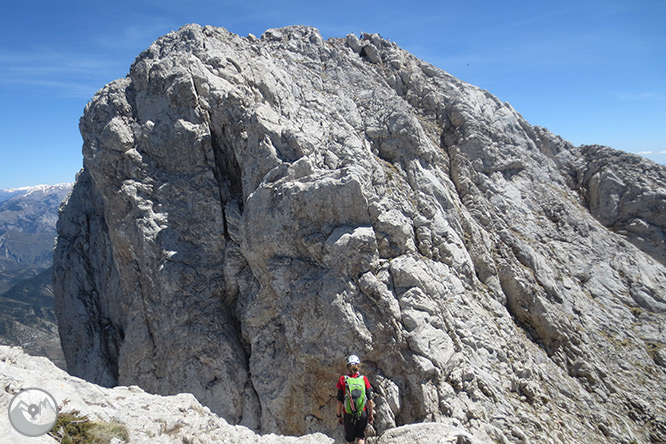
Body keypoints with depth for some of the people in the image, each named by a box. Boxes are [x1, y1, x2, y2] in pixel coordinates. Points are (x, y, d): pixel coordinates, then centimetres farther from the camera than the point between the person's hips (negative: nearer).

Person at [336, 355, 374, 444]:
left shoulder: (342, 379, -7)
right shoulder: (364, 379, -5)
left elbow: (339, 401, -5)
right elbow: (369, 400, -2)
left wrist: (339, 415, 6)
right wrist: (371, 414, 10)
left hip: (348, 414, -1)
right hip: (362, 413, 1)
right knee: (361, 436, 19)